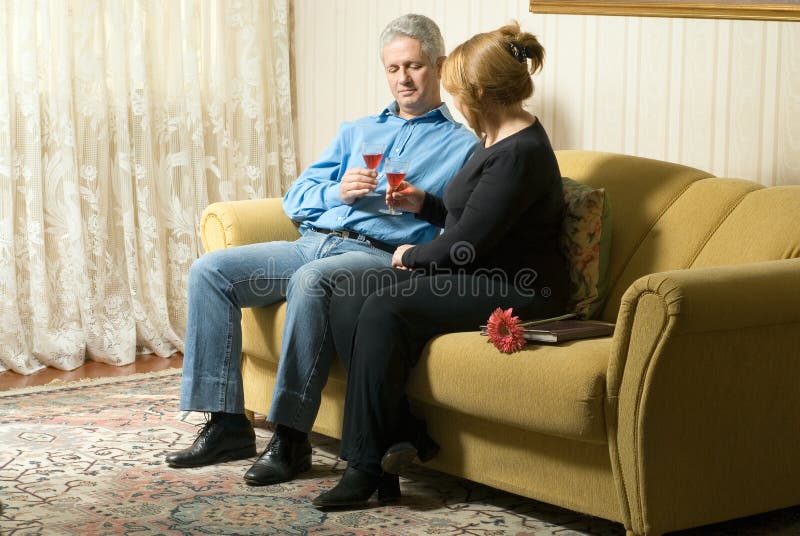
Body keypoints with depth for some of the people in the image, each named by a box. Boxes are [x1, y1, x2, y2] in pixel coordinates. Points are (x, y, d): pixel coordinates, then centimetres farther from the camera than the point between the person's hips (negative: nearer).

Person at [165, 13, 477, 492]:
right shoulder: (356, 132, 28)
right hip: (312, 243, 6)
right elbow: (295, 199, 18)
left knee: (310, 280, -38)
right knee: (209, 271, -14)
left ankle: (291, 437, -31)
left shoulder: (462, 146, 11)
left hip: (382, 256, -6)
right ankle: (227, 423, -15)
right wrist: (338, 192, -1)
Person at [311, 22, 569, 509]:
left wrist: (412, 257, -3)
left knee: (384, 308, -27)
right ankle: (404, 433, -14)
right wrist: (424, 204, 17)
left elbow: (466, 243, -20)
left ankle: (367, 464, -19)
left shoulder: (519, 154, -18)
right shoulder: (500, 141, 15)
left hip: (515, 289, -10)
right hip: (477, 274, 10)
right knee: (349, 295, -8)